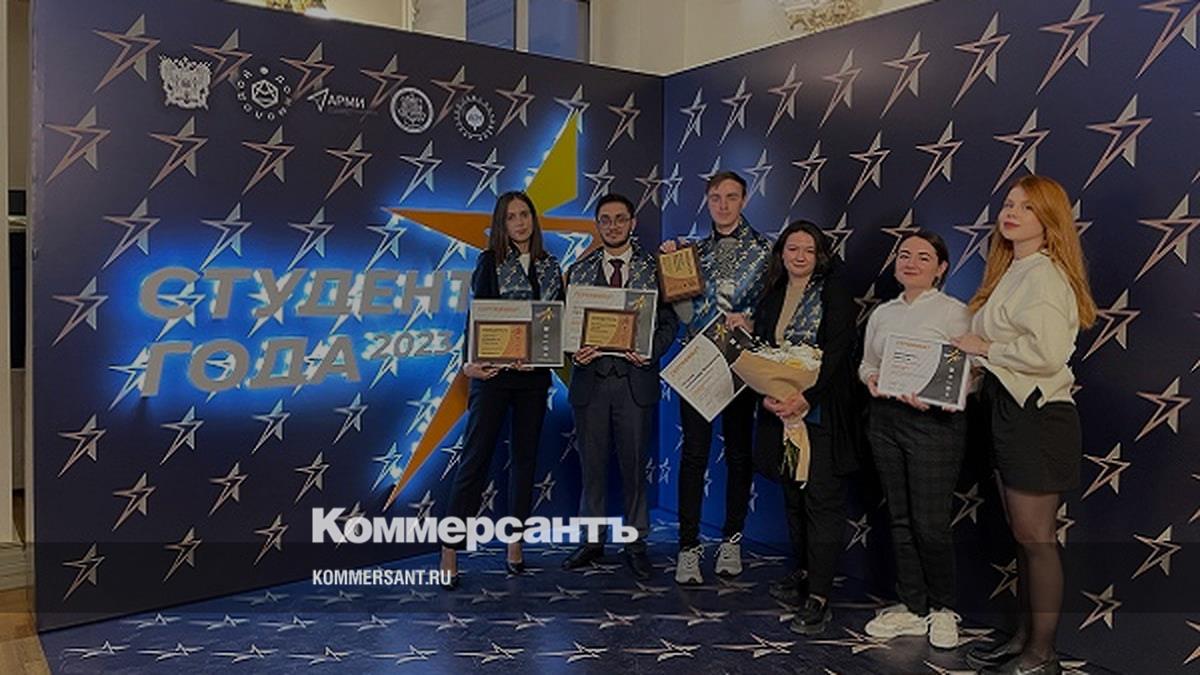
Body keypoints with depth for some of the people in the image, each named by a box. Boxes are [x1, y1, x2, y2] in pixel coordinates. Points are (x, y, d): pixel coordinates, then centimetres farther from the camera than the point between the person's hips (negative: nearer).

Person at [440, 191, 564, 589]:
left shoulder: (550, 267, 11)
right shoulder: (490, 261, 0)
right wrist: (471, 362, -19)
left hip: (534, 374, 4)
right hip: (494, 371, -4)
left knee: (525, 456, 9)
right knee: (476, 456, -5)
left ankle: (515, 542, 20)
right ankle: (450, 549, 0)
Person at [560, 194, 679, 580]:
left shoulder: (654, 269, 5)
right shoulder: (579, 271, 10)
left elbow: (669, 322, 3)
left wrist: (651, 352, -14)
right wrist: (575, 352, -11)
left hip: (635, 380, -1)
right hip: (590, 379, 2)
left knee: (634, 465, 6)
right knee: (591, 465, 9)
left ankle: (636, 544, 18)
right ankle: (592, 541, 21)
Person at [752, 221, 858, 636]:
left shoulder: (834, 295, -3)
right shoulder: (771, 298, 13)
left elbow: (837, 353, -12)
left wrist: (807, 398, -23)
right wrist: (767, 395, -9)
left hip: (821, 411, -5)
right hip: (780, 411, 6)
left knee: (822, 499, -5)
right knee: (793, 496, 14)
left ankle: (819, 598, -2)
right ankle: (803, 572, 30)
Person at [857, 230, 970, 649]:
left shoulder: (955, 313, -4)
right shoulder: (882, 313, 13)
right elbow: (865, 362, 19)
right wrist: (871, 377, -4)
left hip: (935, 422, -5)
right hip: (885, 419, 6)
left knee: (930, 523, -3)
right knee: (900, 519, 11)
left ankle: (942, 608, 19)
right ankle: (912, 608, 24)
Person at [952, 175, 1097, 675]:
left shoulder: (1045, 276, -15)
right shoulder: (1011, 272, 15)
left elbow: (1047, 352, -27)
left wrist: (985, 349, -15)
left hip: (1037, 416, -10)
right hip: (1009, 412, 10)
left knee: (1035, 538, -1)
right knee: (1022, 536, 16)